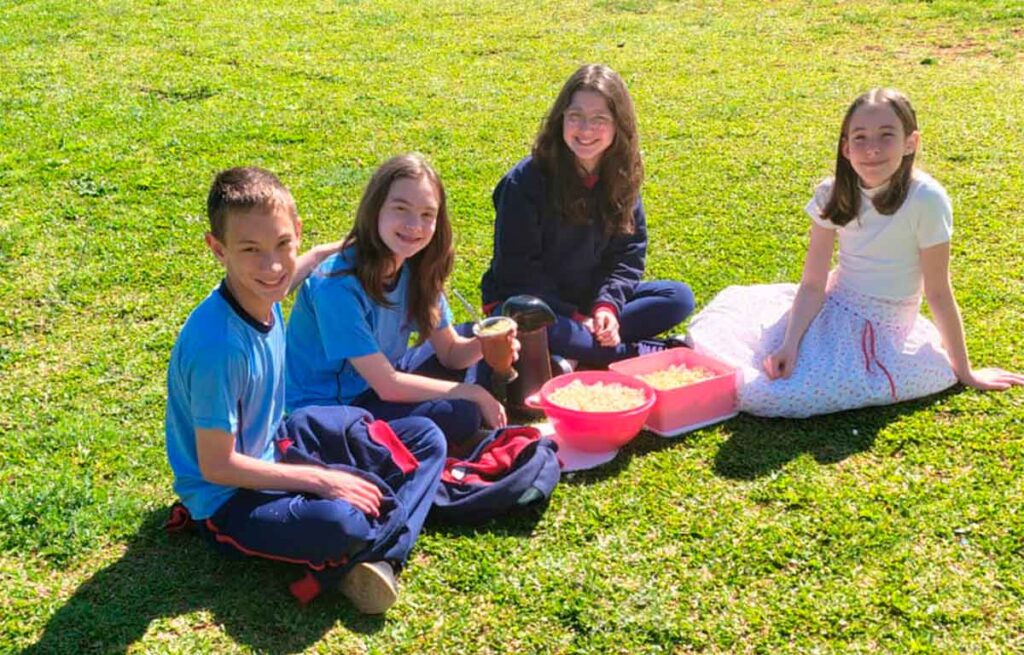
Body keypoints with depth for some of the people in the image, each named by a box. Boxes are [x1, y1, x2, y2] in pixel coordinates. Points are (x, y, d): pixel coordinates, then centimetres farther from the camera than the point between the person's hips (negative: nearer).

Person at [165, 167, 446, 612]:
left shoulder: (261, 294, -8)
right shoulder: (217, 345, -31)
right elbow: (216, 466, -24)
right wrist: (321, 479, -23)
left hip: (272, 450, 9)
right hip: (228, 499, -9)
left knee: (426, 439, 5)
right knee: (341, 523, -40)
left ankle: (376, 555, -13)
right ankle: (368, 545, -5)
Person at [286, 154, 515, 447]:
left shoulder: (416, 268, -6)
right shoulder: (338, 285, -28)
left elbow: (450, 351, 1)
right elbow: (387, 387, -27)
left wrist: (485, 344, -22)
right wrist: (473, 393, -19)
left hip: (382, 378, 8)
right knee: (458, 415, -25)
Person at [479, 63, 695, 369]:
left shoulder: (621, 178, -1)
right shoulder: (526, 181, -17)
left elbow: (628, 253, 1)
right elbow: (517, 269, -16)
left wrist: (608, 305, -17)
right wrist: (575, 318, -20)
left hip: (589, 299, 5)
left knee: (679, 297, -10)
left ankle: (585, 353, -23)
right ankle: (643, 354, -26)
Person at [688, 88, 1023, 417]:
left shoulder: (925, 200, -20)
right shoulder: (833, 195, -6)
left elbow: (938, 293, -11)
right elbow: (813, 284, -7)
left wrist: (964, 372, -4)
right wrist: (790, 345, -22)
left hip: (881, 333, -5)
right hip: (833, 311, 5)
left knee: (769, 394, -22)